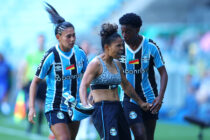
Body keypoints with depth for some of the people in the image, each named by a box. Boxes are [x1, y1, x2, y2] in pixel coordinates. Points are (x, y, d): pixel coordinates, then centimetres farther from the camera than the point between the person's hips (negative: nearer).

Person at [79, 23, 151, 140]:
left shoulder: (117, 64, 15)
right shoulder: (96, 64, -8)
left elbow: (126, 85, 29)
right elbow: (83, 86, -17)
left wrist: (140, 102, 34)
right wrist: (85, 105, -34)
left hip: (118, 109, 8)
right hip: (103, 110, -8)